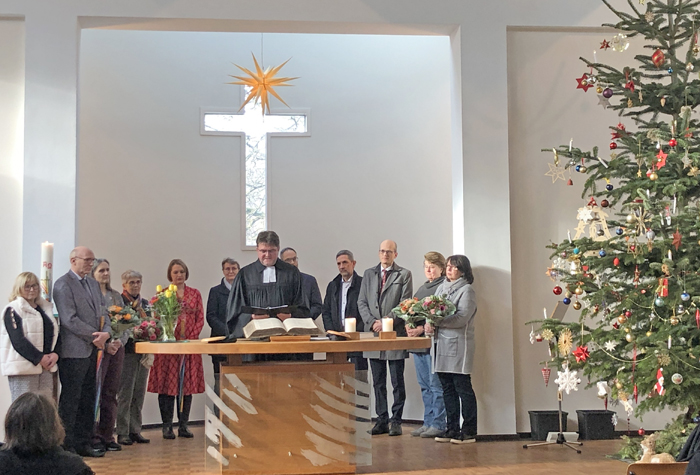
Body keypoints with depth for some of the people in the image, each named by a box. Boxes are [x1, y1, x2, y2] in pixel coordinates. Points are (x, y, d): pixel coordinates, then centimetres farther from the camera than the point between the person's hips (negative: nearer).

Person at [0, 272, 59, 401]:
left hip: (46, 366, 6)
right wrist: (40, 358, -15)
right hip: (23, 368, -6)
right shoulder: (13, 310, -2)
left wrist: (55, 354, -3)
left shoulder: (46, 309, 18)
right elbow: (18, 340, -12)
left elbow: (55, 334, 17)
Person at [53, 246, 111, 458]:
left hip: (92, 350, 8)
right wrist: (95, 336, -14)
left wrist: (105, 333, -5)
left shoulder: (93, 284, 17)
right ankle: (67, 445, 5)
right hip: (73, 351, -8)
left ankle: (84, 443, 18)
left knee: (87, 400, 11)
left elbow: (102, 312, 15)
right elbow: (69, 320, -16)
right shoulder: (63, 284, -9)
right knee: (70, 400, -2)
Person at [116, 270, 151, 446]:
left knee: (139, 393, 8)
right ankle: (122, 433, 0)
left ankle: (135, 430, 14)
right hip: (127, 352, -6)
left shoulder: (144, 303, 16)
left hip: (143, 352, 6)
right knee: (125, 393, -5)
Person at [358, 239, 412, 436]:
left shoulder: (404, 275, 2)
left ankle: (396, 421, 6)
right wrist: (371, 322, -6)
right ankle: (382, 420, 14)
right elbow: (361, 302, 9)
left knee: (397, 382, 0)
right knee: (378, 382, 8)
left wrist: (385, 322, -13)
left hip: (395, 334, -4)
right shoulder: (369, 274, 14)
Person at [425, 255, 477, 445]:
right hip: (441, 344, 7)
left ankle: (469, 431, 2)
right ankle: (452, 429, 17)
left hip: (458, 345, -7)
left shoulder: (466, 290, -5)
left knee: (463, 388, -4)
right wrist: (429, 323, -6)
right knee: (447, 389, 10)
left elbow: (462, 318, -16)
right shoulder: (442, 288, 18)